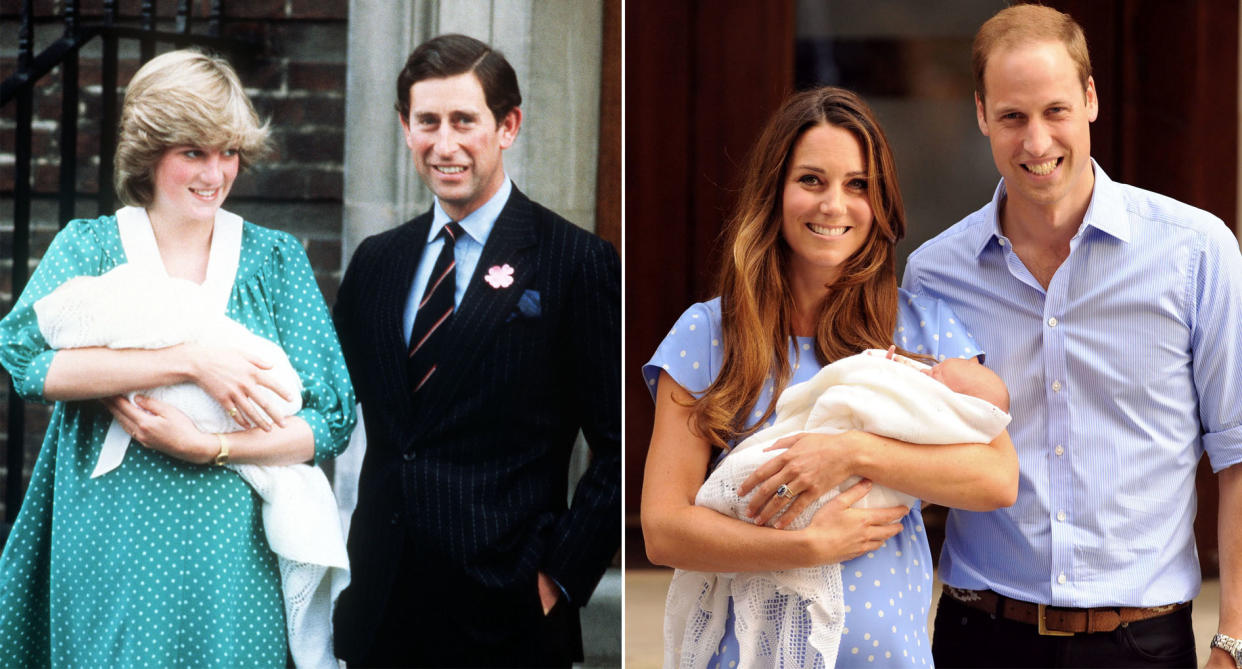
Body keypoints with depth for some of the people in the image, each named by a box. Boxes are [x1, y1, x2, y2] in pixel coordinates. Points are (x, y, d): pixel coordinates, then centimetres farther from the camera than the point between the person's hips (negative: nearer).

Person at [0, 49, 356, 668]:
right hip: (108, 557, -1)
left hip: (229, 565, 1)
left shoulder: (275, 258, 6)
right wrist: (192, 361, -22)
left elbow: (330, 423, -2)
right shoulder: (89, 246, 4)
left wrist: (206, 448, -16)